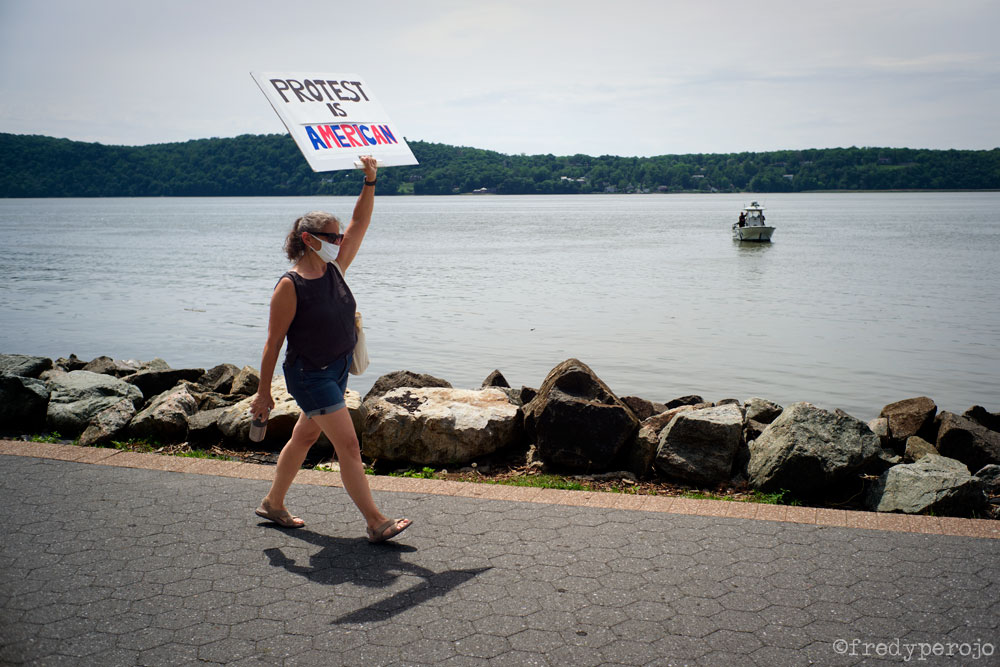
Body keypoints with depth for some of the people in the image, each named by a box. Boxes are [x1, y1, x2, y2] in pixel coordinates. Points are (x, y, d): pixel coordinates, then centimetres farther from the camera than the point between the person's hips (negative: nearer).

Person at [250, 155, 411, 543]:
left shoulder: (334, 269, 1)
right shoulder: (290, 287, -18)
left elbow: (360, 224, 4)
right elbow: (273, 343, -14)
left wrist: (370, 181, -7)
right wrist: (263, 393, -10)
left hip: (338, 369, 8)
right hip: (309, 375, -8)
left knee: (304, 437, 19)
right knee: (349, 445, -9)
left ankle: (273, 504, 36)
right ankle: (376, 523, -3)